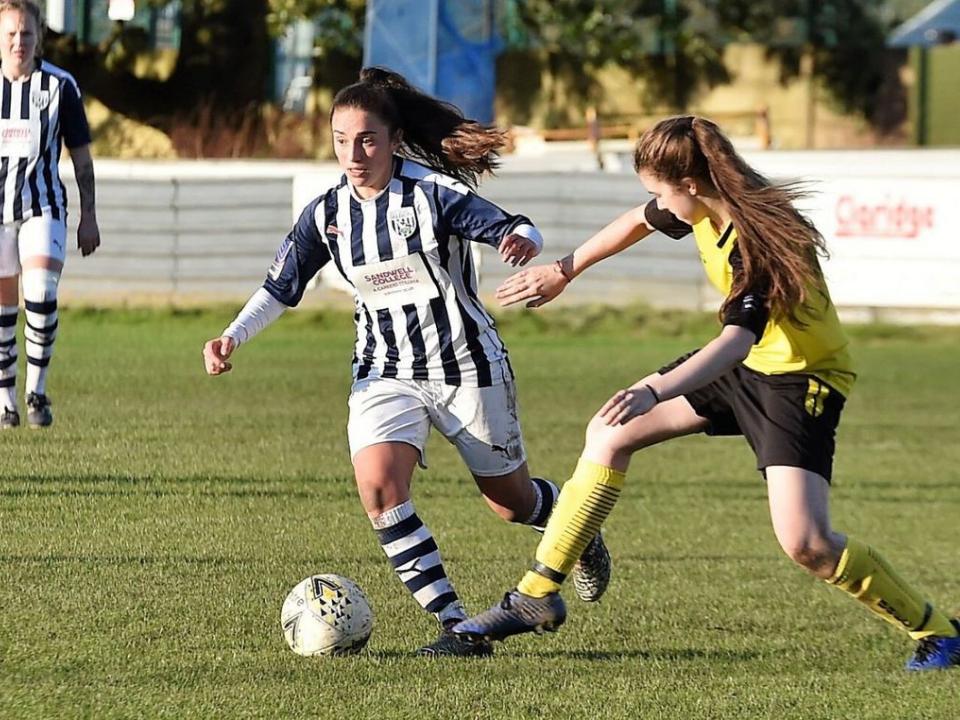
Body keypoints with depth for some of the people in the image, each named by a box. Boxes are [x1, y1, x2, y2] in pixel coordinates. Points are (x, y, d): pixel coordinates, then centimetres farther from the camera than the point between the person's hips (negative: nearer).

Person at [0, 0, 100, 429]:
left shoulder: (60, 86, -1)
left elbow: (81, 156, 5)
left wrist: (89, 217, 2)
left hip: (43, 208, -2)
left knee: (41, 293, -21)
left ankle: (36, 390, -13)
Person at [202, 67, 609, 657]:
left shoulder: (432, 193, -15)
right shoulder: (327, 214, -2)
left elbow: (516, 230, -22)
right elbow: (280, 289, 5)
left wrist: (523, 240, -46)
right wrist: (233, 337, -10)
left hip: (467, 367, -3)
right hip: (386, 374, 3)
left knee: (511, 500, 11)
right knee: (378, 484, -24)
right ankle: (456, 627, -19)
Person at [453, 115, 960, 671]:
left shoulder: (758, 241, -32)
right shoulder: (704, 209, -8)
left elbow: (738, 339, -45)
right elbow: (641, 222, 15)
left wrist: (654, 392, -58)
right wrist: (564, 272, 22)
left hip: (802, 378, -9)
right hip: (745, 364, 9)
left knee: (805, 543, -22)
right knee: (610, 434, 5)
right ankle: (538, 595, 12)